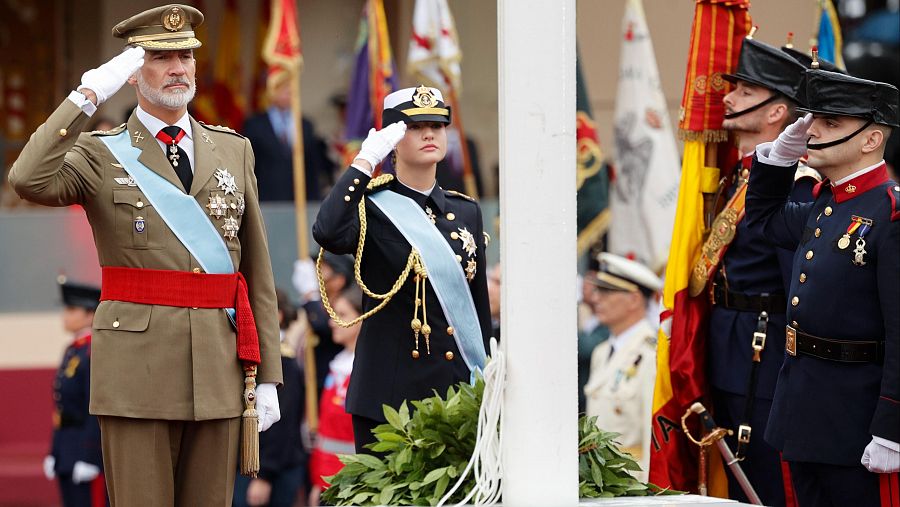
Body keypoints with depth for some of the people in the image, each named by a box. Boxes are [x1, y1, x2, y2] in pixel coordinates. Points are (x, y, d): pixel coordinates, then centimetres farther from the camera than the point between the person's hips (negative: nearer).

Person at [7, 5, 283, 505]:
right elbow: (30, 181, -19)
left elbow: (257, 269, 12)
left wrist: (268, 377, 7)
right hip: (137, 367, -3)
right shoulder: (101, 153, 4)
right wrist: (89, 95, -17)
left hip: (220, 368, 3)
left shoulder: (234, 150, 13)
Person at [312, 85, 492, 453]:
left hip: (457, 388, 4)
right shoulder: (372, 209, -1)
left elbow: (480, 304, 16)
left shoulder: (467, 212, 14)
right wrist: (365, 161, -18)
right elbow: (327, 233, -26)